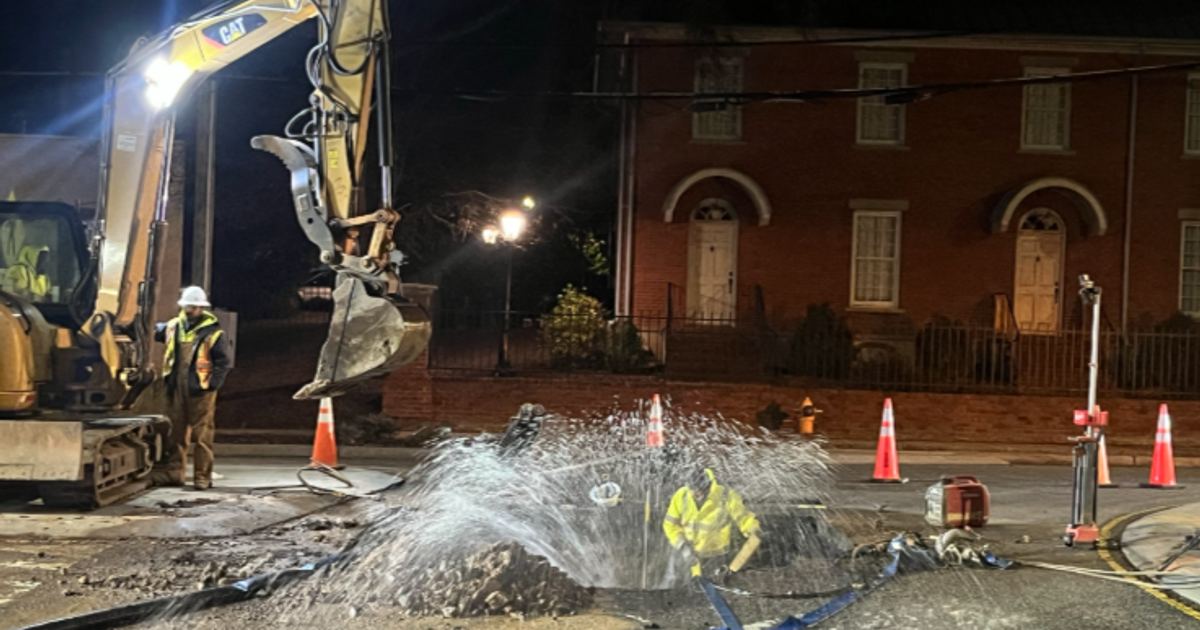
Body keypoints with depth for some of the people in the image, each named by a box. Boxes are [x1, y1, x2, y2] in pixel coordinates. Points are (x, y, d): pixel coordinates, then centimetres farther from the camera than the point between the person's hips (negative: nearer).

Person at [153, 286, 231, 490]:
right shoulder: (174, 326, 10)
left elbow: (223, 362, -6)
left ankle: (202, 476, 3)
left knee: (202, 435, -2)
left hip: (200, 391, -5)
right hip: (178, 389, 5)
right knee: (177, 433, 12)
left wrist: (212, 384, -12)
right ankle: (174, 473, 21)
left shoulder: (213, 332, -6)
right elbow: (155, 333, 26)